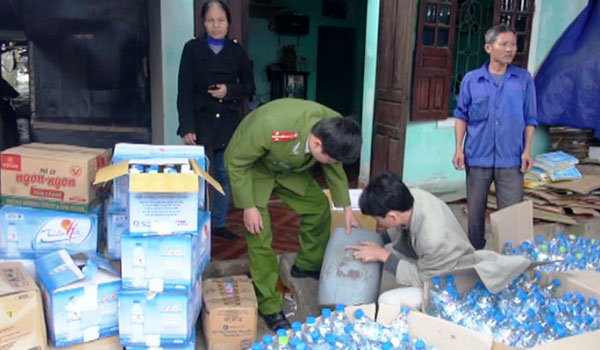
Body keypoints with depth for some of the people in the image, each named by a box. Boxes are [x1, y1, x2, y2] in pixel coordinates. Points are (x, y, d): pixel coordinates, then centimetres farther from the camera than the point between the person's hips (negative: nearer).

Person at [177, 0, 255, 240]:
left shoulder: (237, 51, 6)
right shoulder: (192, 48, -1)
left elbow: (249, 86, 10)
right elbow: (184, 90, -5)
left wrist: (230, 91, -11)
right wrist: (187, 127, -13)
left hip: (229, 123, 3)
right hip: (201, 122, -3)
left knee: (225, 175, 10)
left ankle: (219, 224, 24)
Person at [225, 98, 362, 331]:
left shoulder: (334, 129, -24)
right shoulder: (270, 127, -44)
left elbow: (334, 168, -3)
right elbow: (237, 162, -27)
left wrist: (346, 207, -1)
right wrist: (249, 206, -25)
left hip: (289, 167, 6)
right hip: (251, 167, -5)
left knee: (319, 206, 4)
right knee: (259, 236, -11)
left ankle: (308, 265, 28)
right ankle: (270, 307, 3)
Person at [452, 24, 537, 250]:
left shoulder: (524, 79, 4)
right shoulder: (471, 79, 3)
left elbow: (530, 119, 7)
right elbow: (462, 116, 6)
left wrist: (527, 150, -2)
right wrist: (459, 148, -2)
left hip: (511, 159, 0)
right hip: (477, 157, 0)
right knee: (475, 212, 10)